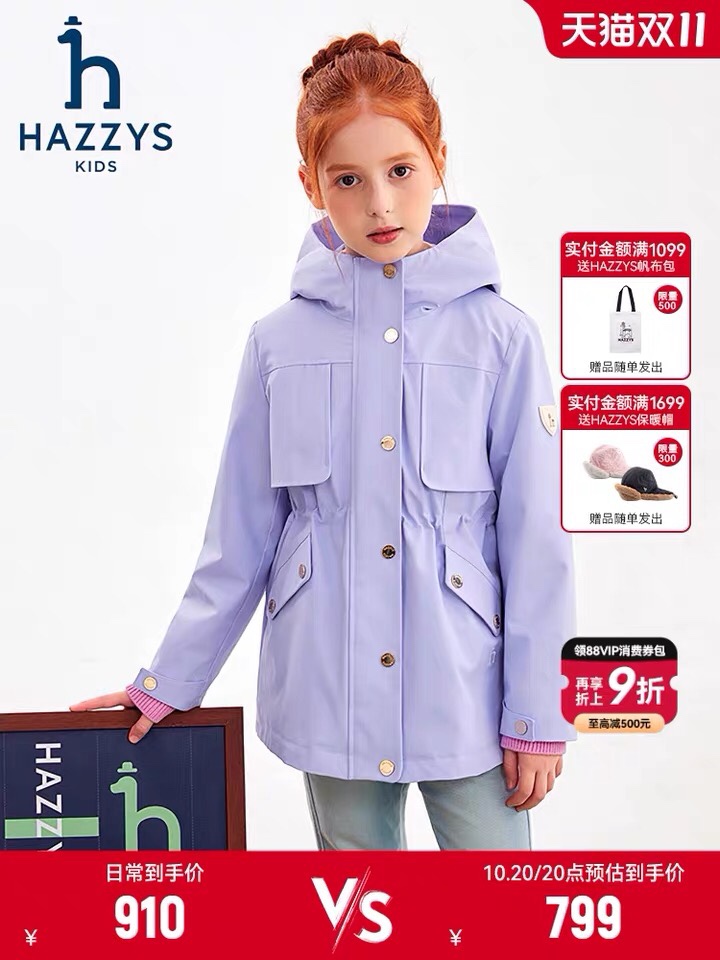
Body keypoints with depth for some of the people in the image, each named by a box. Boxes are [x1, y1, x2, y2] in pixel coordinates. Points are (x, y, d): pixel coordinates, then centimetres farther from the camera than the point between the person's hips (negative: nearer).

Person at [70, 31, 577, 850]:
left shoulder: (500, 337, -6)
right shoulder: (281, 342, -2)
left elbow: (535, 537, -3)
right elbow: (238, 539, 5)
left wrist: (537, 715, -3)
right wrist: (166, 683, 8)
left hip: (466, 695, -1)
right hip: (330, 700, 2)